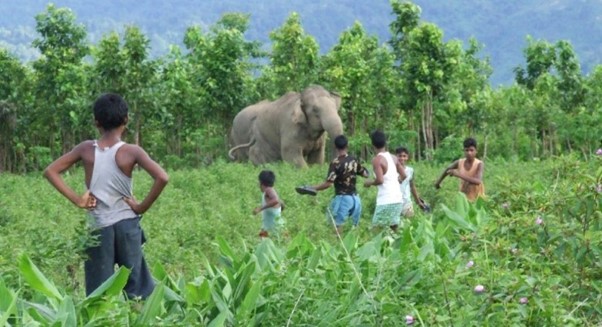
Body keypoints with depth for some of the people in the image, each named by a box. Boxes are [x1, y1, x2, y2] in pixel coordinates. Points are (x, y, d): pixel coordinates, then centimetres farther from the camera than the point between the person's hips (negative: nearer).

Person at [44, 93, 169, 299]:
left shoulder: (86, 149, -1)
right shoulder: (131, 152, -9)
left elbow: (50, 171, 2)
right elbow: (162, 178, -20)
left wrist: (76, 199, 0)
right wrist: (143, 207, -8)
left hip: (98, 228, 2)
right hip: (127, 225, -2)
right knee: (135, 286, 6)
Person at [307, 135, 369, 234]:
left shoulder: (336, 163, -14)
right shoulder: (354, 160, 4)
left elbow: (328, 183, -19)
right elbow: (365, 174, 17)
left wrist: (313, 188, -10)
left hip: (342, 198, -6)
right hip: (355, 198, 6)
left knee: (337, 225, -1)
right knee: (355, 226, 13)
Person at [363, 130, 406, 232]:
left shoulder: (377, 159, -11)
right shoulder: (393, 158, 10)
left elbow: (380, 180, -19)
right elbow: (403, 176, 14)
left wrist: (369, 182, -1)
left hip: (385, 200, -7)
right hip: (398, 198, 7)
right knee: (393, 227, 14)